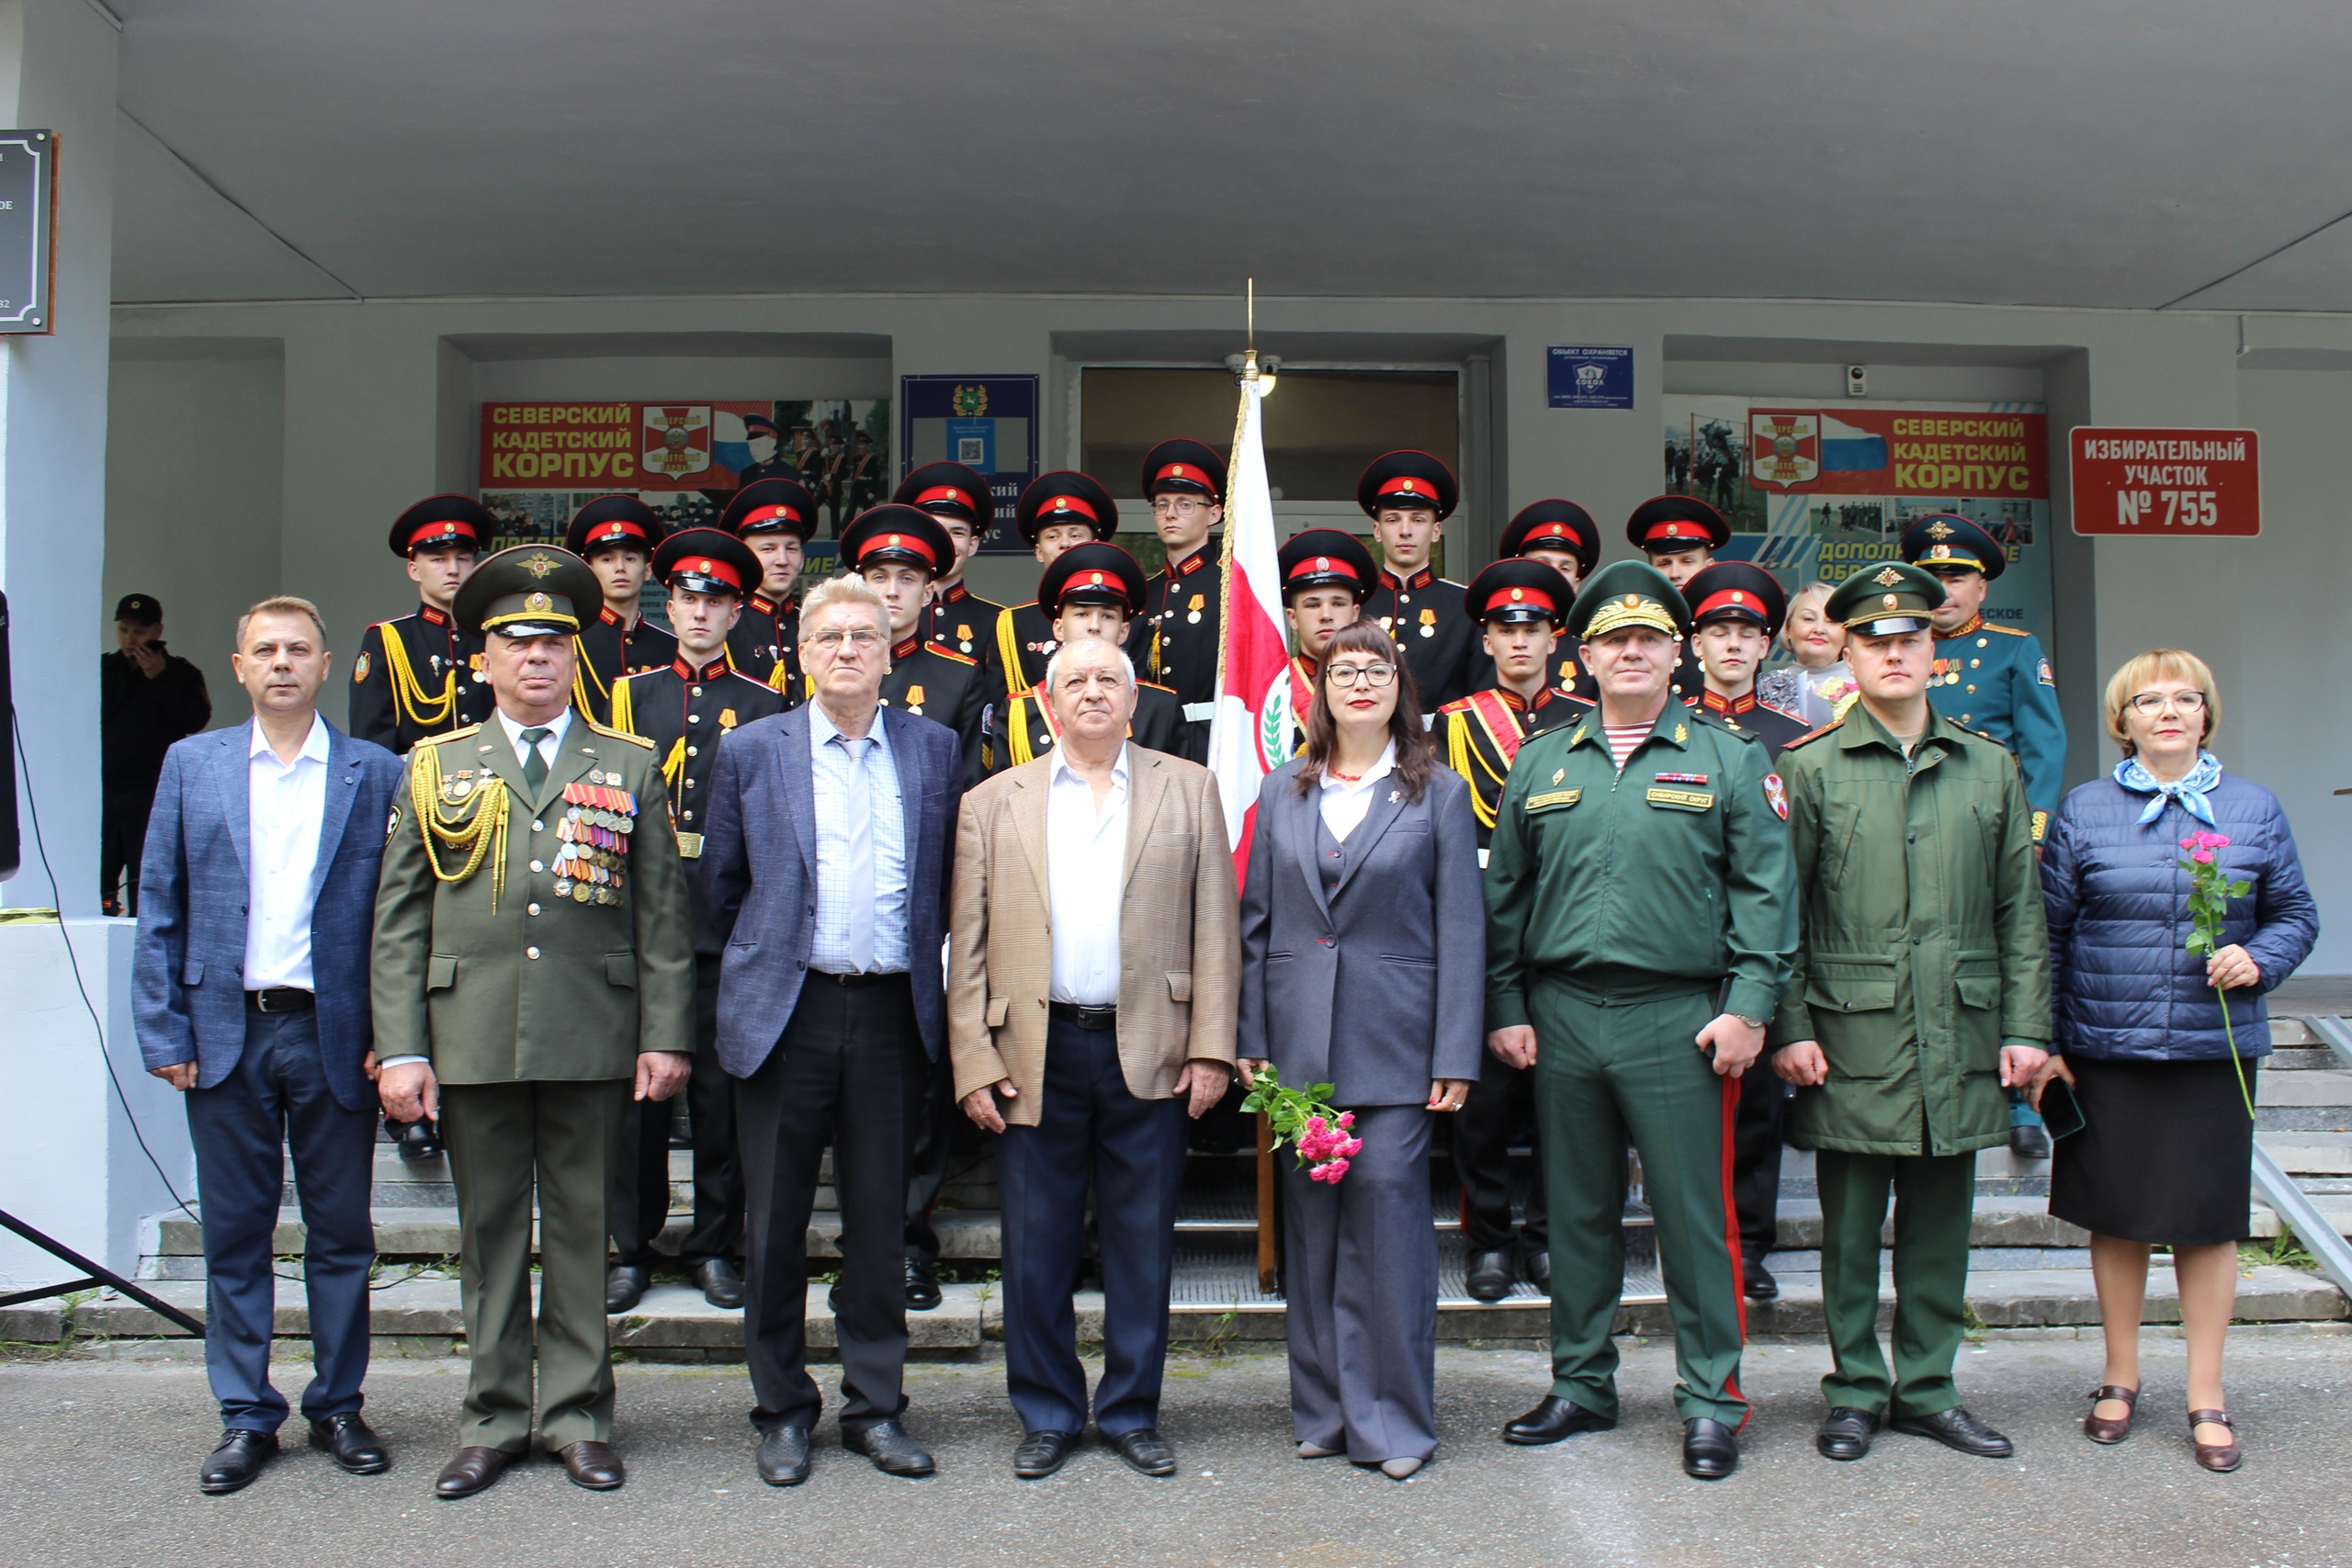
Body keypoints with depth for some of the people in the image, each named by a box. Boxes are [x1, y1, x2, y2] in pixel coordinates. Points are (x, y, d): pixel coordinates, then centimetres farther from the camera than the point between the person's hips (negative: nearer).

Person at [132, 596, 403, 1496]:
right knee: (235, 1234, 9)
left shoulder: (376, 774, 2)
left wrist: (392, 1035, -5)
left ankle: (338, 1407, 21)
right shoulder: (191, 765, 7)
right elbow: (160, 908, 6)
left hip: (334, 1035, -1)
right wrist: (163, 1032, -1)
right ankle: (245, 1416, 21)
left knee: (341, 1232, 7)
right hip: (226, 1033, 1)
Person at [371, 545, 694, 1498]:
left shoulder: (629, 767, 9)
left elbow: (662, 913, 5)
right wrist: (401, 1049, -2)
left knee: (581, 1228, 6)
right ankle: (495, 1418, 20)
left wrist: (666, 1036, -3)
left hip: (592, 1041, -1)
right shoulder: (437, 768, 11)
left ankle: (577, 1415, 17)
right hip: (472, 1041, 1)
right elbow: (399, 921, 7)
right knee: (490, 1232, 8)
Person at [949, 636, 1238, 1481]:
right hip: (1034, 1053, 0)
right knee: (1036, 1246, 7)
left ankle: (1131, 1411, 24)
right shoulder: (993, 803, 8)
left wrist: (1211, 1049, -4)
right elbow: (968, 946, 4)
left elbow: (1214, 928, 3)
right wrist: (974, 1064, -3)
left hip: (1147, 1050, 0)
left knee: (1143, 1243, 8)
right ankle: (1047, 1414, 24)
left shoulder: (1189, 790, 8)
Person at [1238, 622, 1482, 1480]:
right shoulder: (1283, 791, 10)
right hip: (1300, 1038, 3)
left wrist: (1456, 1055, -6)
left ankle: (1392, 1417, 9)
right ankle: (1323, 1409, 20)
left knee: (1388, 1209, -5)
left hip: (1394, 1039, -3)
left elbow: (1461, 929, 0)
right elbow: (1257, 919, 10)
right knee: (1309, 1222, 7)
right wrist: (1251, 1040, 3)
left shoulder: (1438, 793, 3)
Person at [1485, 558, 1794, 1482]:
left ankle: (1711, 1401, 14)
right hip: (1563, 1019, 3)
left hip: (1679, 1021, -3)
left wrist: (1748, 1005, -9)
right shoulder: (1542, 765, 11)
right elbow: (1505, 896, 12)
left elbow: (1762, 893, -1)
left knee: (1694, 1215, 1)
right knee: (1578, 1213, 11)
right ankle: (1582, 1387, 24)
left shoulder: (1728, 760, 4)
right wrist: (1506, 1008, 6)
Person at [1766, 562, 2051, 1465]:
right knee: (1852, 1222, 5)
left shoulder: (1989, 767, 10)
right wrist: (1789, 1027, -8)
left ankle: (1927, 1388, 23)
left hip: (1960, 1038, 3)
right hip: (1852, 1039, -3)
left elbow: (2021, 910, 10)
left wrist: (2027, 1027, 4)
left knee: (1941, 1219, 10)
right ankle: (1856, 1392, 18)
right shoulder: (1811, 769, 0)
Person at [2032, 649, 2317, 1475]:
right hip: (2107, 1049, 0)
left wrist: (2259, 960, -13)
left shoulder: (2253, 807, 5)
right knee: (2117, 1217, 9)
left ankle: (2207, 1397, 19)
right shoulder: (2084, 809, 3)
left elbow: (2295, 913, 9)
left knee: (2209, 1219, 6)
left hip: (2216, 1047, 0)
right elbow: (2049, 932, 2)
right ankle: (2120, 1378, 25)